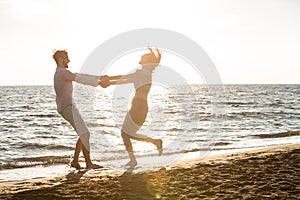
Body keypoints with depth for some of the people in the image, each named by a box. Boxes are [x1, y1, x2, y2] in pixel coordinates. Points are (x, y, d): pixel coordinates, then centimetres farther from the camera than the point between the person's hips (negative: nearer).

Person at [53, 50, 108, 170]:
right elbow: (81, 78, -20)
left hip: (67, 108, 11)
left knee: (84, 134, 11)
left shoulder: (61, 73, 22)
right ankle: (88, 163, -13)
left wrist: (98, 79, 13)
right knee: (85, 134, -13)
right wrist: (99, 79, -17)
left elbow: (79, 77, 19)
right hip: (67, 107, -11)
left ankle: (75, 161, 13)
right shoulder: (62, 72, -11)